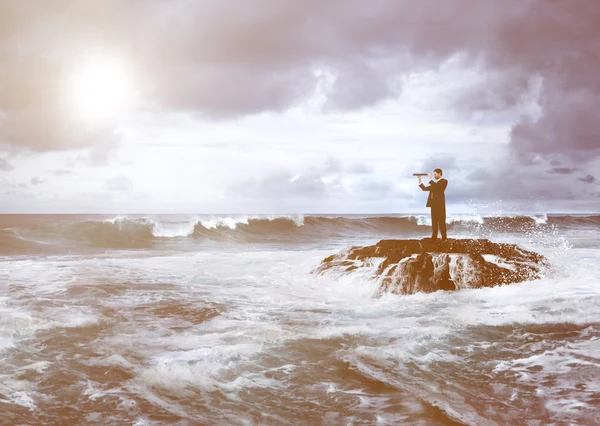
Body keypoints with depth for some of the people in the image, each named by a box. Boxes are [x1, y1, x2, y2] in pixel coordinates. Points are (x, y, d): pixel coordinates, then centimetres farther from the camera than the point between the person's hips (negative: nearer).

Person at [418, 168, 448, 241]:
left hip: (440, 204, -8)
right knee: (434, 222, 7)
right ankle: (434, 237, 8)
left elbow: (436, 186, -19)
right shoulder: (434, 183, 22)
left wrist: (430, 179, -13)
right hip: (433, 204, 8)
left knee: (441, 221, -9)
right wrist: (420, 181, 11)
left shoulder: (444, 181, -1)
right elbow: (425, 188, 19)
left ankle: (444, 237, -9)